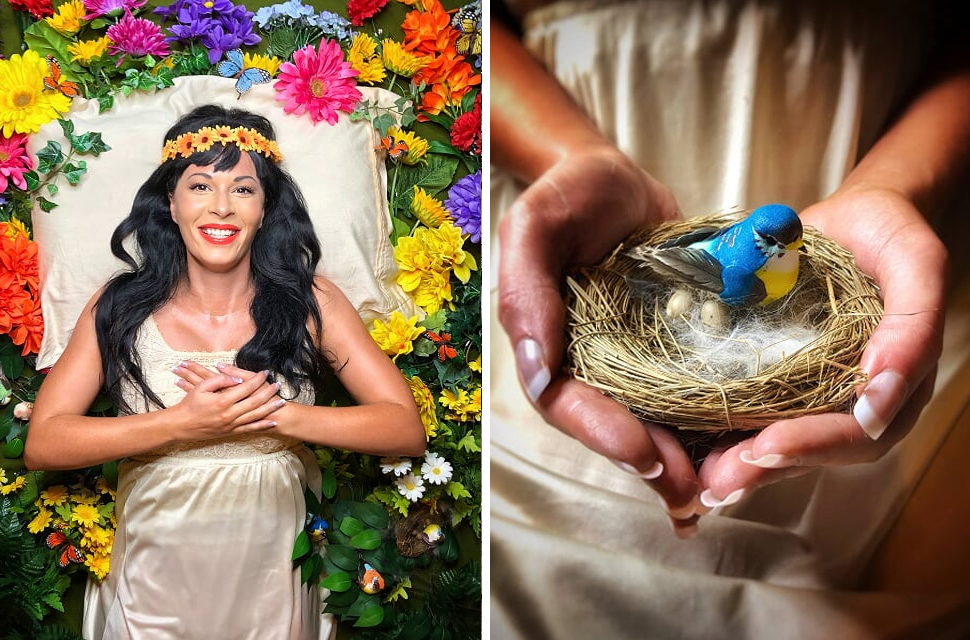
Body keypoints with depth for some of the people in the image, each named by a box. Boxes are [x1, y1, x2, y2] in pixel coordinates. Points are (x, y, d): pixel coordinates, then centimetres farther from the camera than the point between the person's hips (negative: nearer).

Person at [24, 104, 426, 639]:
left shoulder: (311, 304, -7)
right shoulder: (119, 308, -6)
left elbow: (407, 430, -13)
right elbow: (41, 443, -12)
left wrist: (274, 411, -22)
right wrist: (182, 423, -22)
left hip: (272, 592, 1)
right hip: (152, 594, 0)